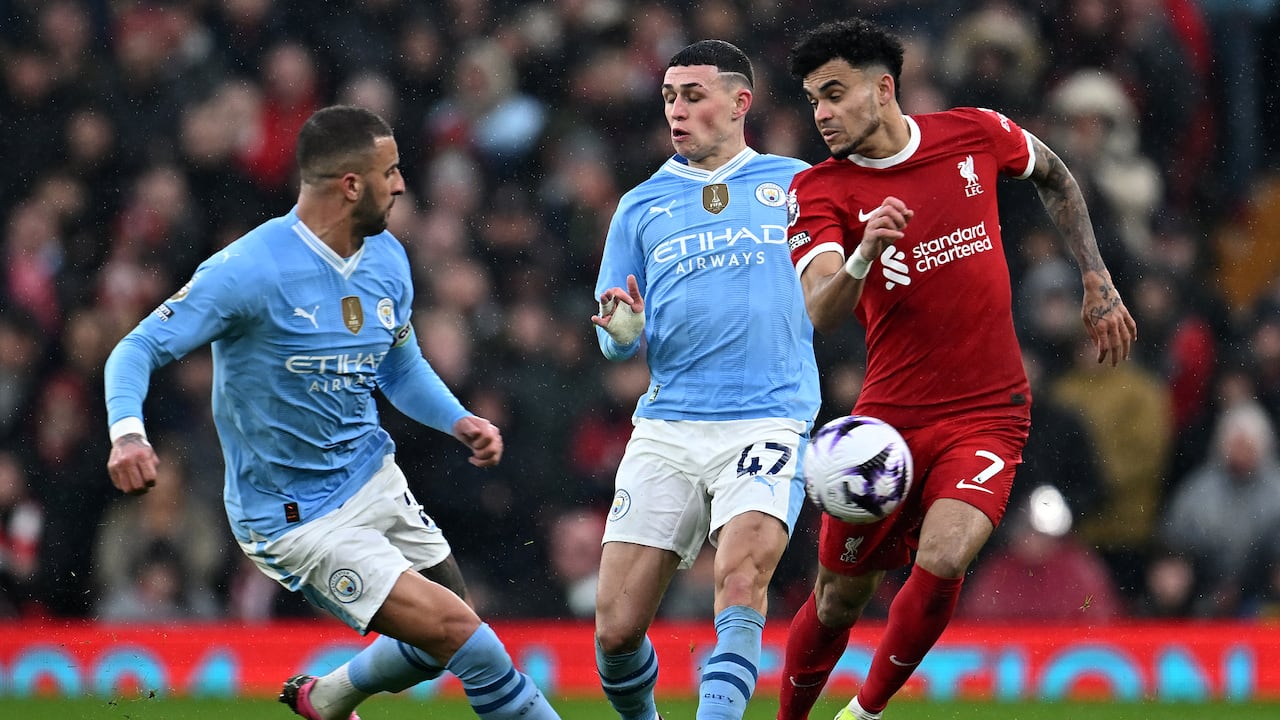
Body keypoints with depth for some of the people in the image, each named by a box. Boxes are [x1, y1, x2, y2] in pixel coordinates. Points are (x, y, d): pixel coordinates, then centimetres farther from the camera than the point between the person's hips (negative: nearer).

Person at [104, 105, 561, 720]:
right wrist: (127, 433, -39)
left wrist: (460, 422, 1)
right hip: (295, 518, -8)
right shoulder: (250, 270, -21)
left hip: (374, 478, 8)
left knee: (440, 645, 14)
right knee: (452, 628, -17)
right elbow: (139, 350, -20)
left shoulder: (386, 260, 3)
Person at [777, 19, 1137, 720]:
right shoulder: (819, 190, -7)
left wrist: (1098, 285, 18)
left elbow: (1054, 175, 21)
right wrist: (865, 254, -41)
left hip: (987, 417, -1)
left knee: (939, 565, -23)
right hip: (889, 418, 1)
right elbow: (820, 312, -22)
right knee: (838, 598, 6)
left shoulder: (974, 135, -2)